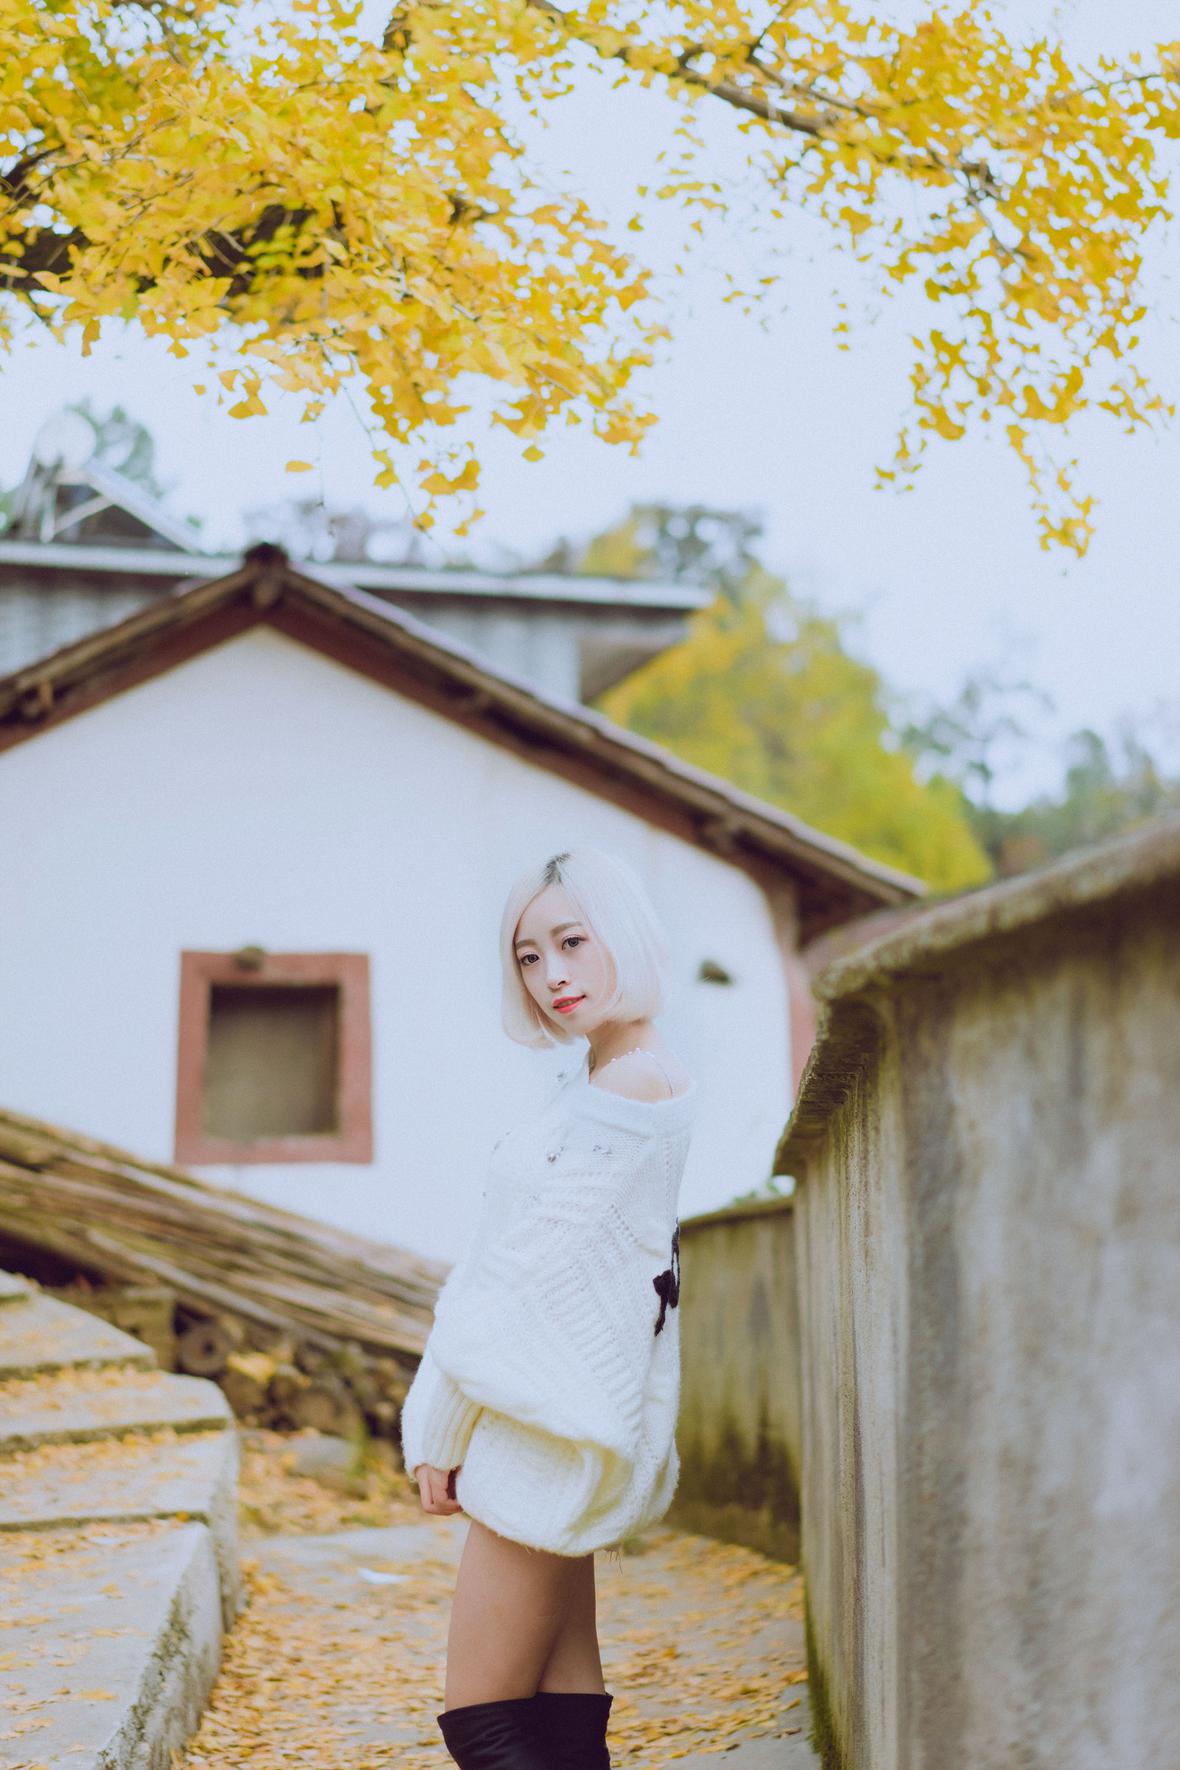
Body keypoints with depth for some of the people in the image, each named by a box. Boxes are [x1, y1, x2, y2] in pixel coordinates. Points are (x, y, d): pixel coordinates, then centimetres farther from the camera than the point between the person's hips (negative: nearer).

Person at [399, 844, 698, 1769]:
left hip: (552, 1420, -9)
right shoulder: (598, 1084, 14)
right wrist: (449, 1425, 11)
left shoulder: (637, 1079, -15)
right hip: (548, 1416, 9)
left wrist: (443, 1433, -10)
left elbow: (541, 1270, -16)